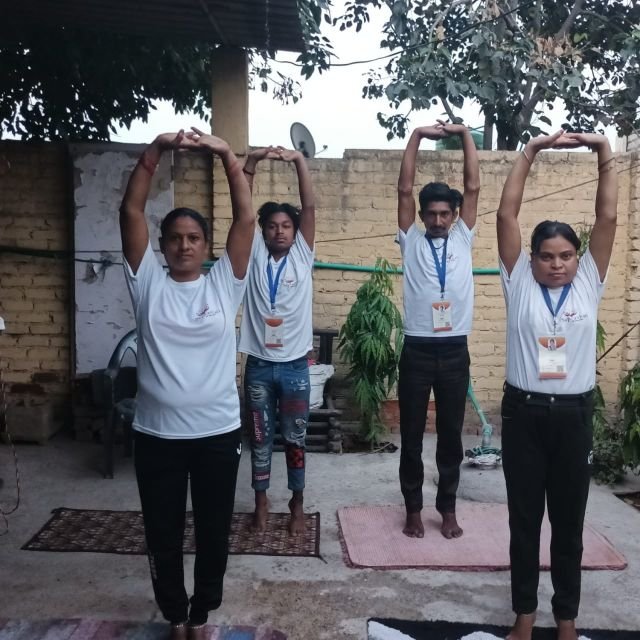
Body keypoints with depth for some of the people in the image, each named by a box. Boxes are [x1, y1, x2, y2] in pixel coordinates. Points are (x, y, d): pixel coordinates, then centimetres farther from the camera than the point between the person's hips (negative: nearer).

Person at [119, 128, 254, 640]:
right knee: (163, 535, 14)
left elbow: (246, 217, -7)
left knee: (214, 532, 13)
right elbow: (131, 211, -6)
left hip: (217, 431, 0)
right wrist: (155, 151, -15)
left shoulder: (225, 283, 1)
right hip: (157, 433, 0)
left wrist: (228, 155, -13)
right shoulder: (148, 283, 1)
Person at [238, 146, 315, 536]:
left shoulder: (302, 255, 1)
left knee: (295, 439, 10)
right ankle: (261, 502, 26)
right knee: (261, 439, 12)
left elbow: (310, 207, -9)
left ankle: (298, 505, 24)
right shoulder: (255, 256, 2)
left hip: (294, 365, -1)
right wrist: (251, 164, -17)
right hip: (258, 364, 1)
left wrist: (300, 162, -18)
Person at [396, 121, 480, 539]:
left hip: (455, 351, 1)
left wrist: (465, 135, 3)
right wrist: (417, 136, -2)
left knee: (451, 435, 10)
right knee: (411, 436, 7)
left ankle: (448, 508, 24)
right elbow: (405, 189, -2)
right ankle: (413, 508, 22)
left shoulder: (463, 239, 8)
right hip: (417, 351, -1)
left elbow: (474, 187, 3)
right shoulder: (411, 241, 5)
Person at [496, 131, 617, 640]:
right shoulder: (519, 284, 1)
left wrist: (604, 151, -4)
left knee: (569, 520, 12)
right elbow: (507, 215, -4)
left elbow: (607, 217, -1)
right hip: (523, 411, -1)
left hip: (574, 413, 1)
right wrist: (530, 152, -5)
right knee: (524, 518, 10)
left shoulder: (589, 283, 4)